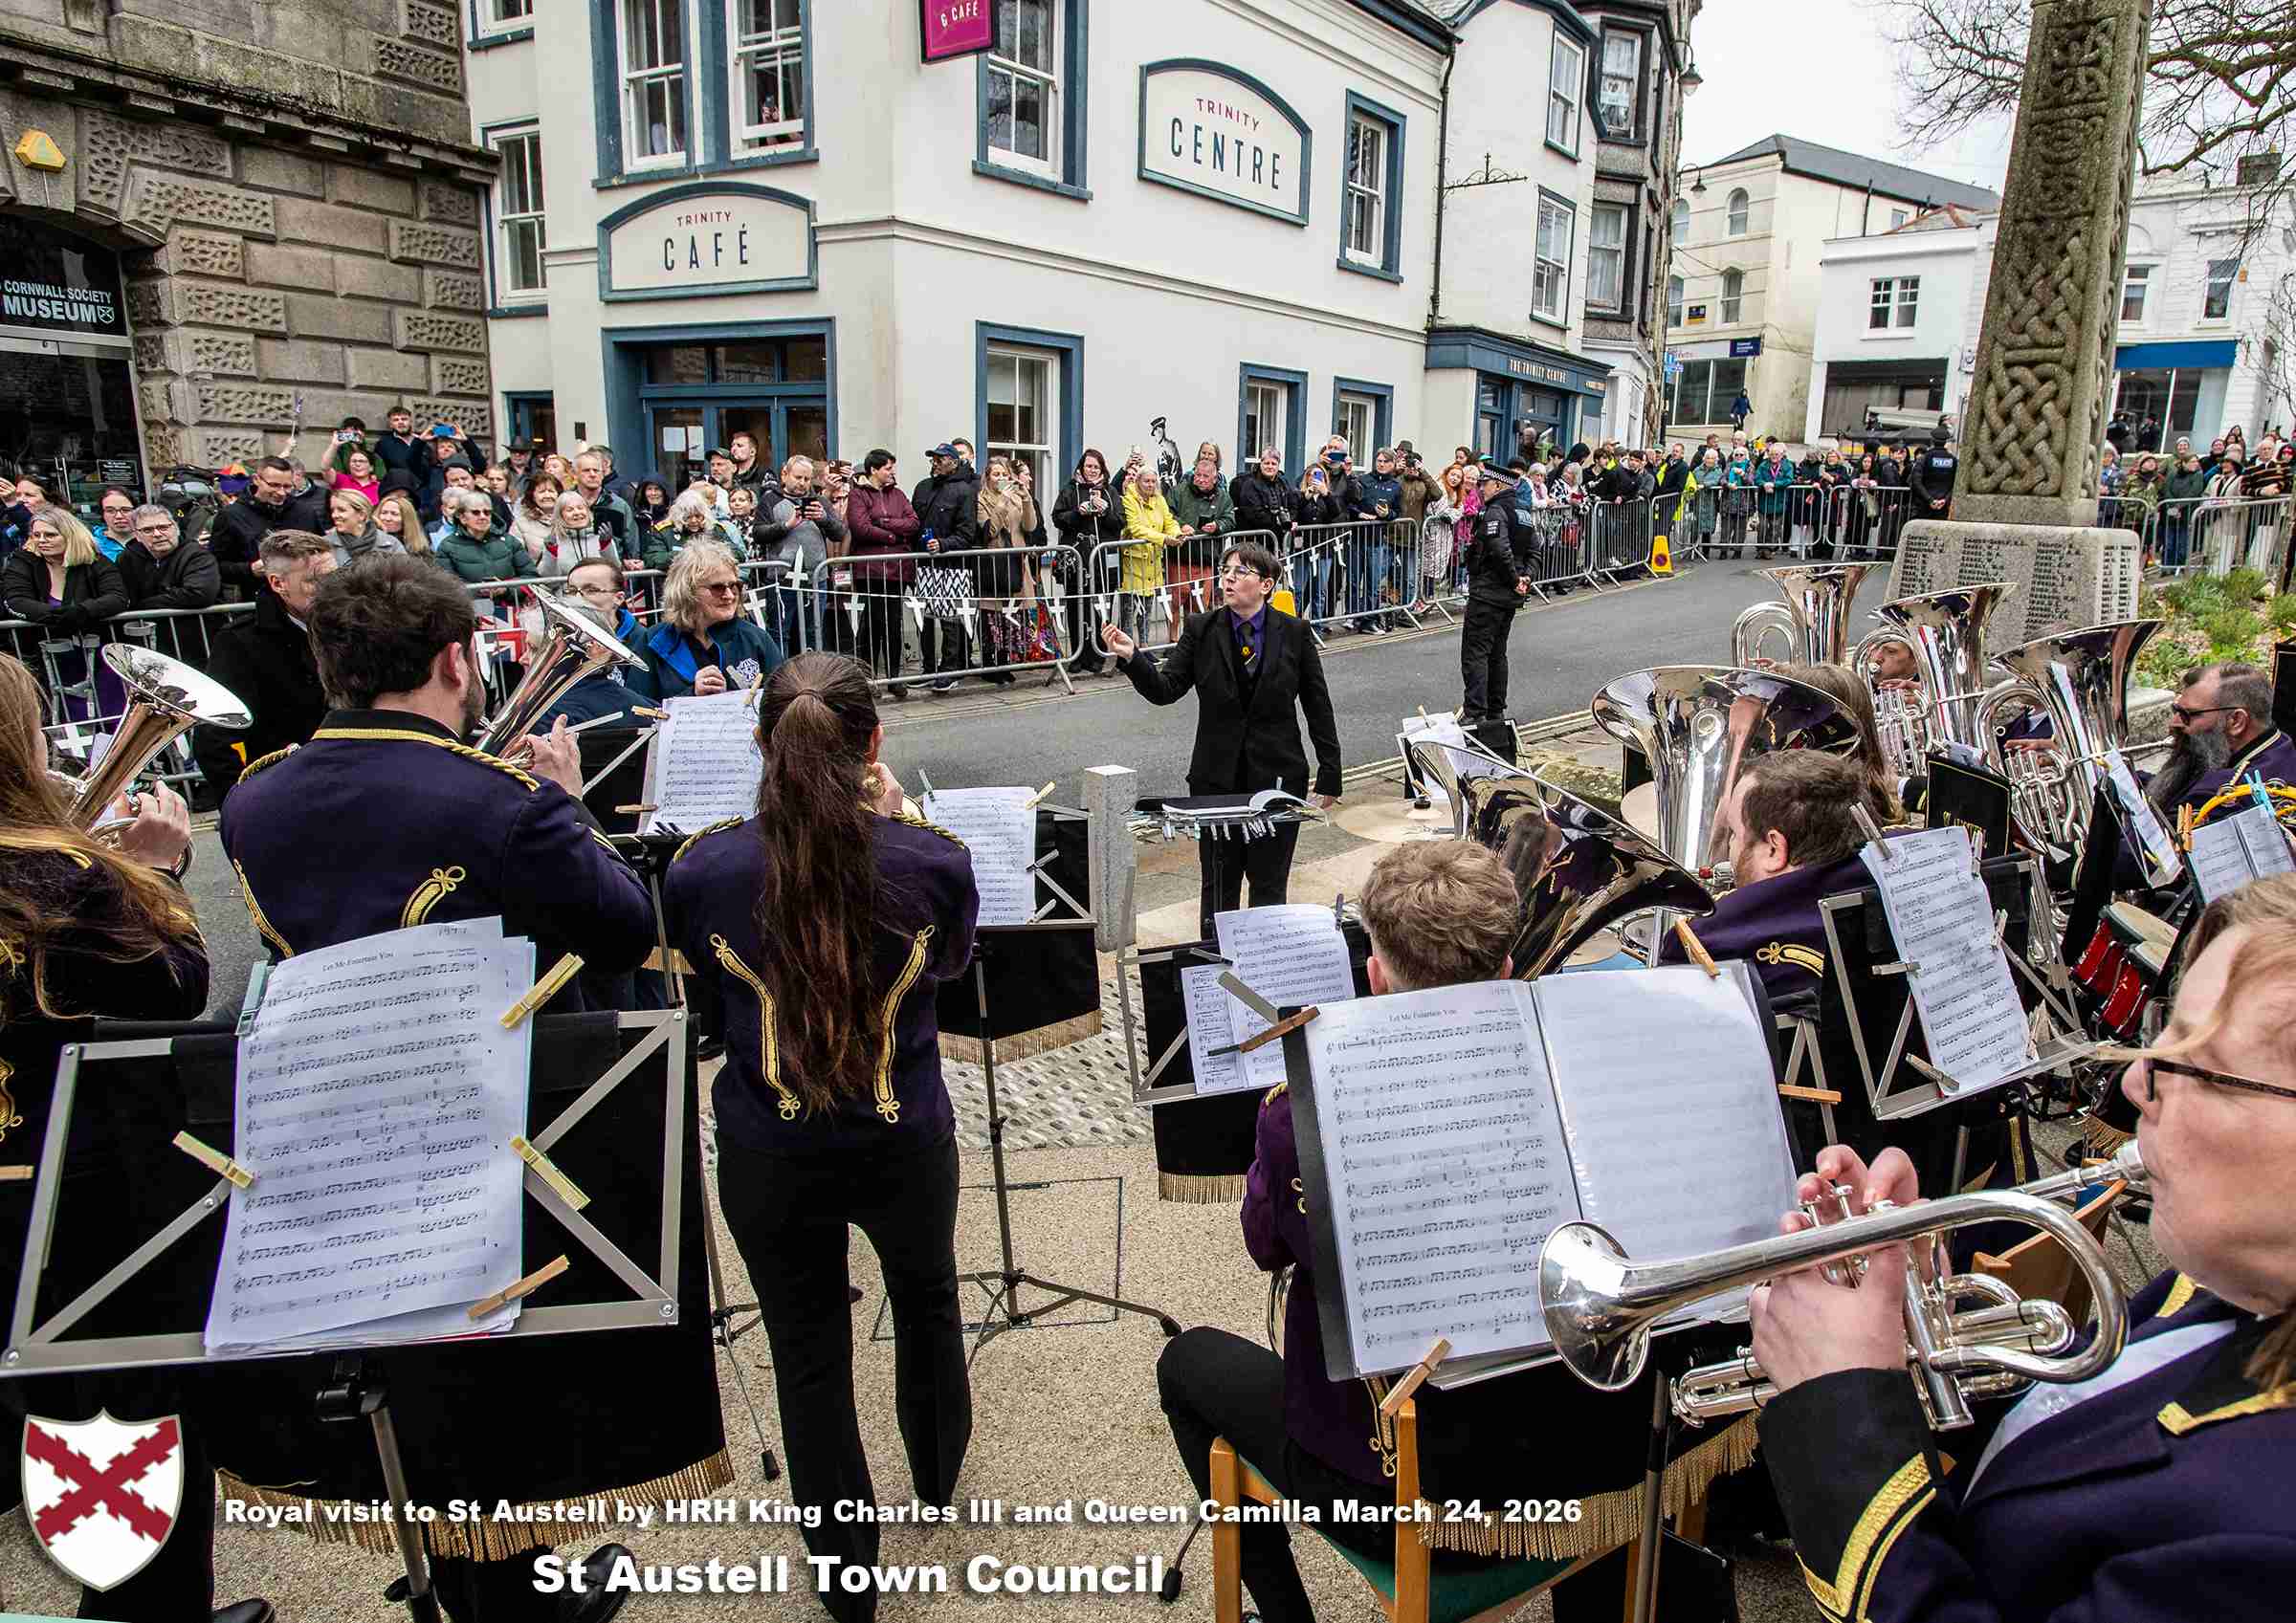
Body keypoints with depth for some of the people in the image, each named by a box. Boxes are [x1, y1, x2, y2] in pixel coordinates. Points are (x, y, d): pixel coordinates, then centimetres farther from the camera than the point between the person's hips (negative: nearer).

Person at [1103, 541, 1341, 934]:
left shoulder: (1294, 633, -2)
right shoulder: (1201, 630, 0)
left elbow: (1318, 707, 2)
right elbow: (1165, 690, -9)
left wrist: (1329, 775, 2)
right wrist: (1131, 657, -27)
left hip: (1277, 776, -1)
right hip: (1217, 779, 1)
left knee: (1270, 885, 8)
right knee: (1219, 887, 9)